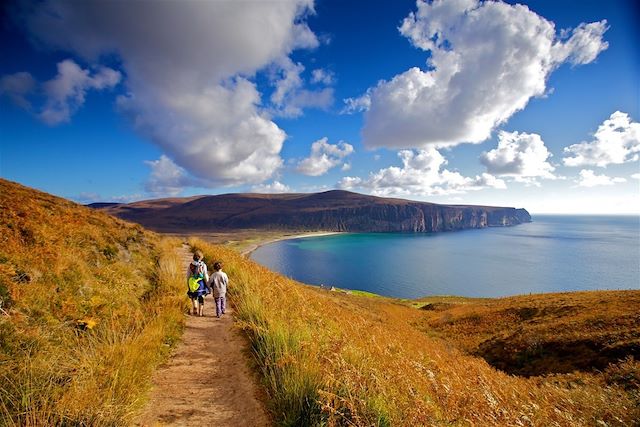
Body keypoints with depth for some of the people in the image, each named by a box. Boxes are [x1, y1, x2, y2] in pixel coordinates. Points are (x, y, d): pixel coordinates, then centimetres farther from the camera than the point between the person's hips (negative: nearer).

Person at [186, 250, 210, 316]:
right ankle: (200, 312, 17)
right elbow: (205, 276, -8)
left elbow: (188, 276, 2)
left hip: (192, 283, 1)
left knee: (194, 297, 18)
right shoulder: (203, 265, -9)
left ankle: (195, 311, 2)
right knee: (201, 298, 12)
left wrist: (188, 285, 12)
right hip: (201, 283, -1)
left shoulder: (190, 265, -2)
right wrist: (207, 284, 3)